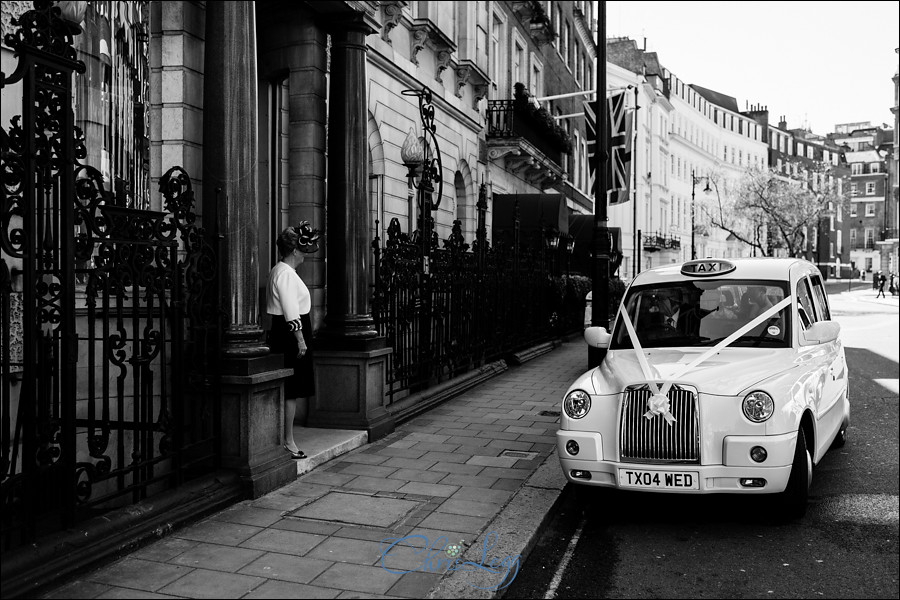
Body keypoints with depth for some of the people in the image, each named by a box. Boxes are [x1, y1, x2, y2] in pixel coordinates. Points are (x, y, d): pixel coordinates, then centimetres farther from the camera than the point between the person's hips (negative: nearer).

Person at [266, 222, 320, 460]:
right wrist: (301, 340, -19)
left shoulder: (279, 270, 17)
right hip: (290, 334, -11)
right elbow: (291, 312, -20)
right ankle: (288, 442, 1)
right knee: (292, 391, -5)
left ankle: (286, 438, 19)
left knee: (290, 391, 13)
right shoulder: (286, 274, -15)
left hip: (281, 332, 11)